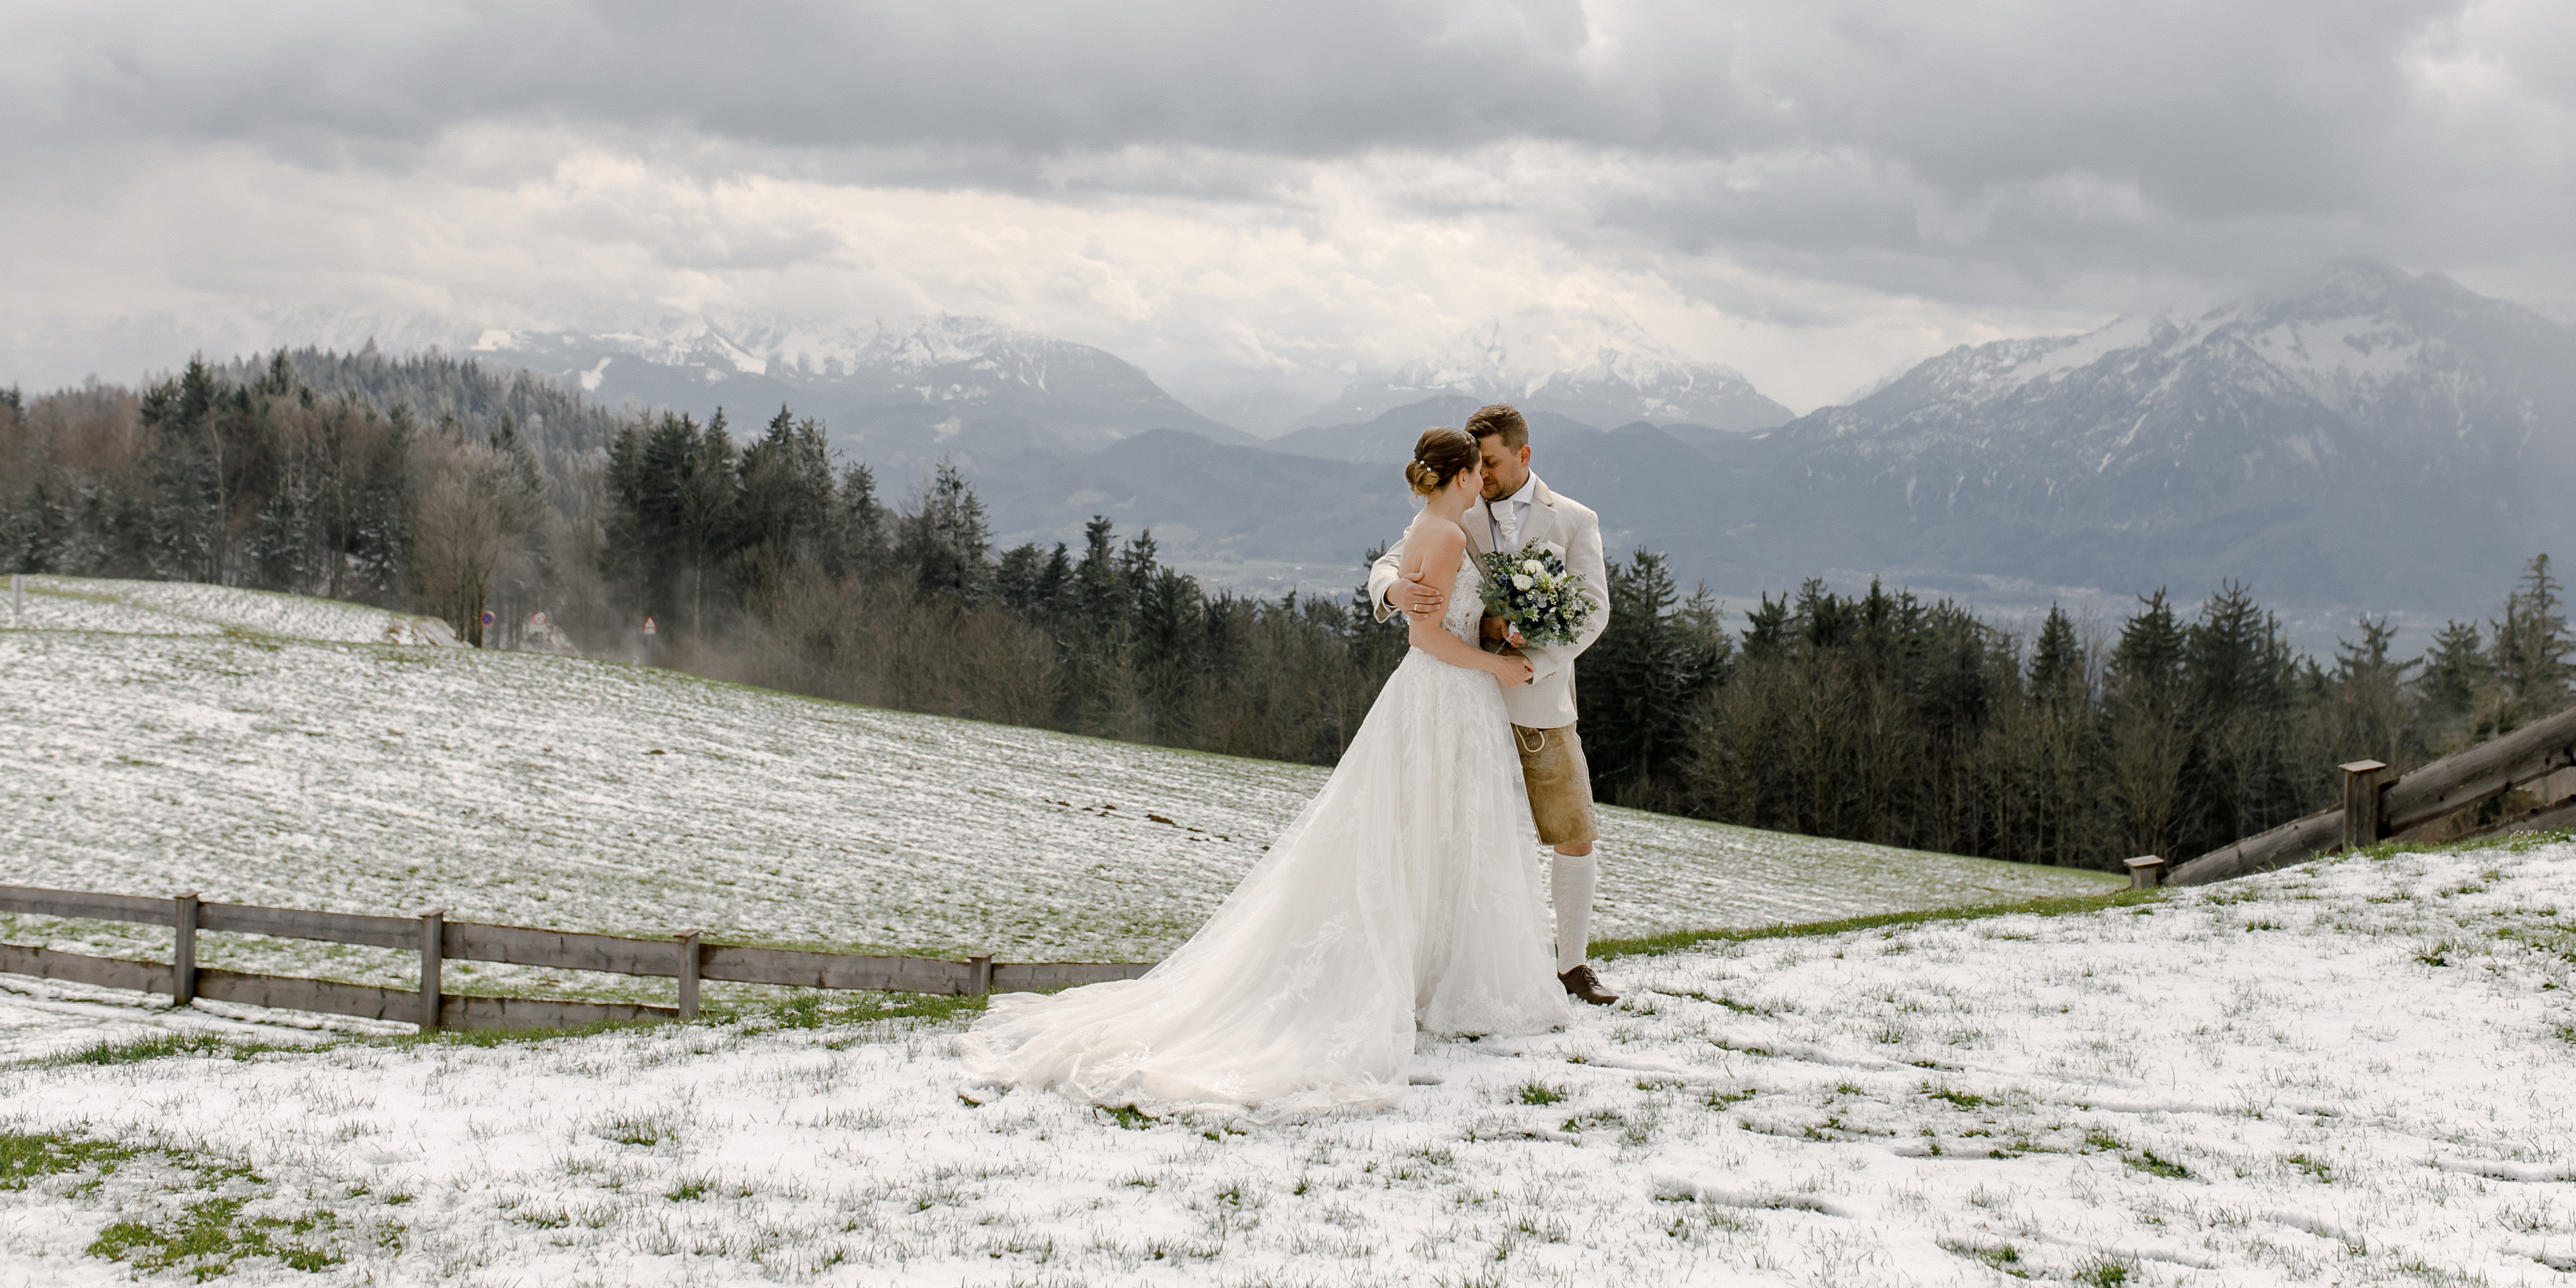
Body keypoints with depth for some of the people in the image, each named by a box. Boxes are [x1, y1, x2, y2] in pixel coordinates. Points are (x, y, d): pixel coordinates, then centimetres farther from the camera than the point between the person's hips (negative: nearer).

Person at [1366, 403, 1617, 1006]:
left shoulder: (1574, 521, 3)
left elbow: (1592, 612, -4)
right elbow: (1387, 566, -1)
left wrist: (1527, 662, -18)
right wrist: (1398, 591, -27)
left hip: (1540, 706, 0)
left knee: (1577, 840, 4)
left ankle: (1573, 966, 18)